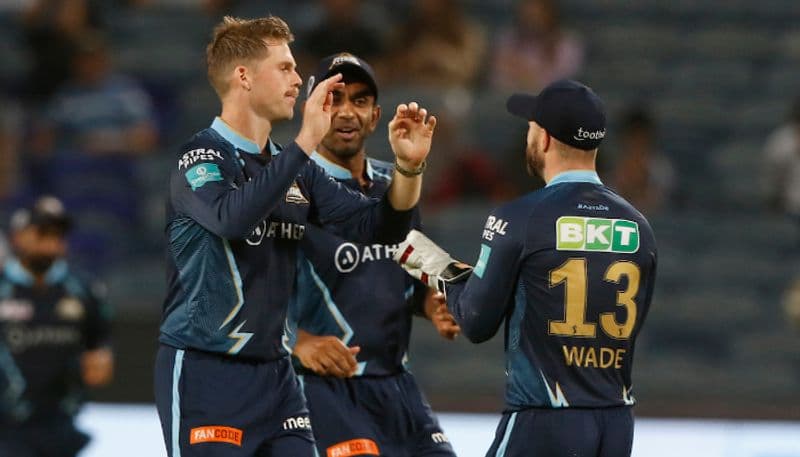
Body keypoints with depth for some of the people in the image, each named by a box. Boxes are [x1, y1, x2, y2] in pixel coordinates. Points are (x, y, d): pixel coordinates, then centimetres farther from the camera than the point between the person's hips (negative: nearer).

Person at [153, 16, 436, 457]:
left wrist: (407, 167, -8)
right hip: (204, 372, -7)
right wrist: (306, 141, -33)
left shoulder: (295, 170, 12)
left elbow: (378, 226, 11)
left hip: (274, 373, 7)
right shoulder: (201, 157, -11)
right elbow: (232, 217, -32)